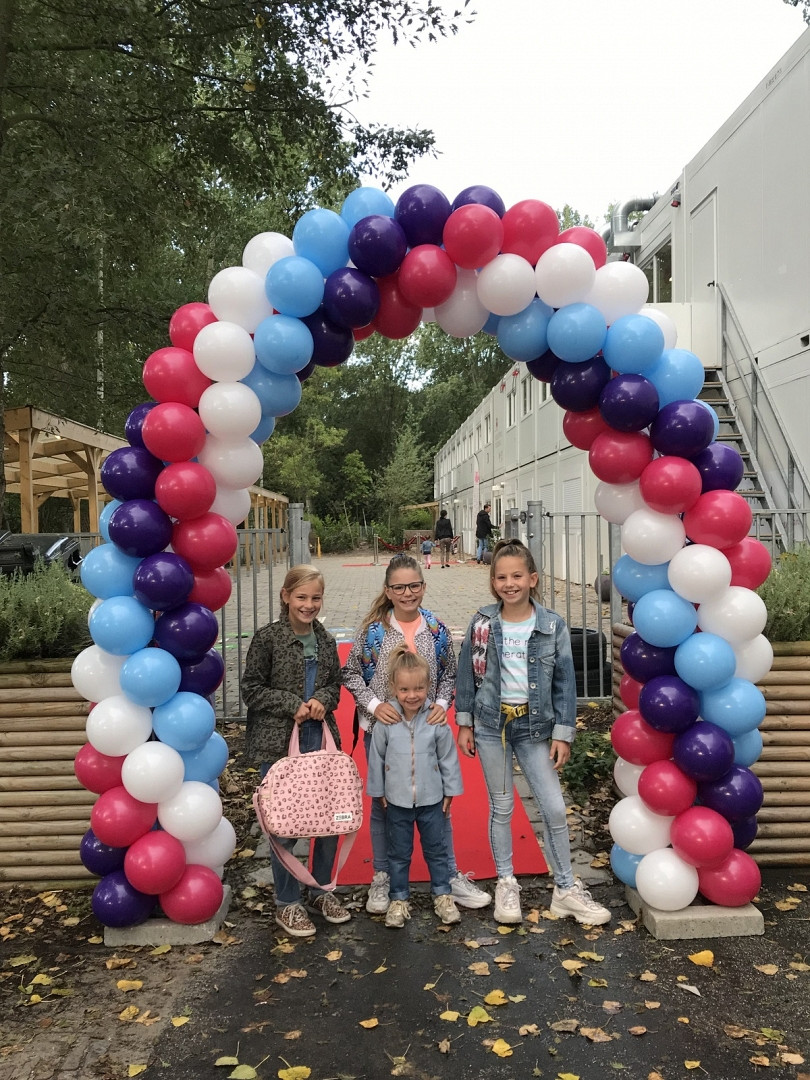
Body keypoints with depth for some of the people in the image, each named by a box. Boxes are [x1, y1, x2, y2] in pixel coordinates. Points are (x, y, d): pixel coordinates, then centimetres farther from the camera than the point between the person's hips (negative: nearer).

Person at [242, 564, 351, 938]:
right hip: (278, 743, -5)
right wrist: (294, 705, -16)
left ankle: (322, 890, 31)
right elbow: (251, 689, -8)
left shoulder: (326, 641, 7)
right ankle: (287, 903, 21)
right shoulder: (268, 638, -8)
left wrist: (322, 701, -8)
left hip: (321, 740, 5)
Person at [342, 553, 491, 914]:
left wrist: (442, 704, -9)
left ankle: (450, 875, 26)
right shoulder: (372, 630, -7)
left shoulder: (437, 630, -1)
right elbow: (351, 674, -1)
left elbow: (449, 675, 8)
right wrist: (374, 705, -14)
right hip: (382, 728, -1)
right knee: (382, 803, 11)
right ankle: (382, 878, 27)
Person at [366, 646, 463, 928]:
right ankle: (399, 899, 28)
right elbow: (376, 759, -2)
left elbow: (448, 758, -2)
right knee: (398, 853, 14)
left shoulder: (436, 720, -12)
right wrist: (378, 791, 4)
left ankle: (442, 895, 30)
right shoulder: (385, 721, -12)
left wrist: (450, 791, 2)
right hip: (397, 801, 0)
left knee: (436, 849, 14)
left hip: (431, 799, 0)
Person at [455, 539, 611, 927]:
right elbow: (467, 674, 4)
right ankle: (506, 884, 26)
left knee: (554, 808, 1)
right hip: (491, 723, 0)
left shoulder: (553, 626, -5)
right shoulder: (481, 623, -3)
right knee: (501, 807, 10)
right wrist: (464, 724, 3)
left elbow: (565, 682, -2)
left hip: (533, 725, 0)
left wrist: (563, 733, -4)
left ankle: (566, 889, 18)